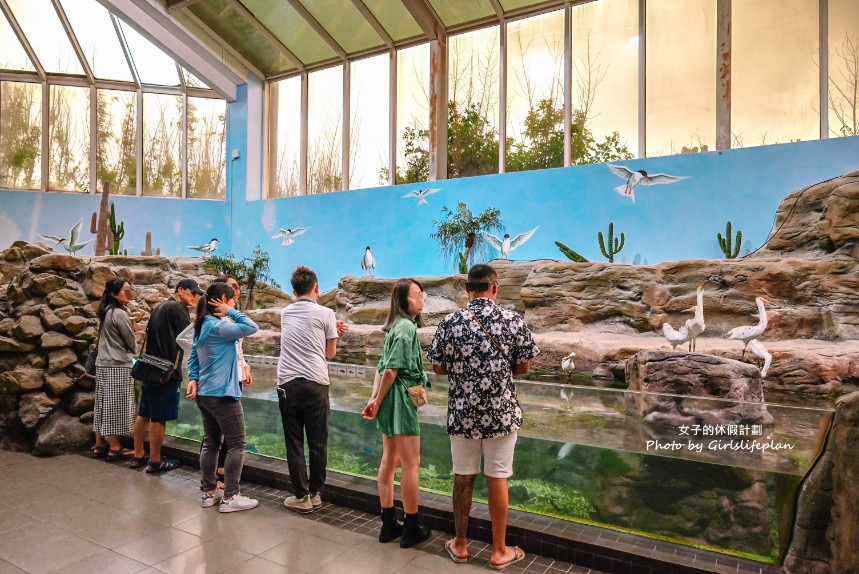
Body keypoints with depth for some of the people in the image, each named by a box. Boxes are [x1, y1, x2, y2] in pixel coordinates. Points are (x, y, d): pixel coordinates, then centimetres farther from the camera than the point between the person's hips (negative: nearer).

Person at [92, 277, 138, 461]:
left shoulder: (106, 312, 12)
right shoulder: (120, 314, -15)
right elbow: (132, 344, -8)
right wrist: (132, 350, 12)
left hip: (103, 364, 9)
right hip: (118, 366, -9)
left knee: (104, 405, 12)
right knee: (116, 406, -2)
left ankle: (99, 445, 20)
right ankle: (115, 448, 4)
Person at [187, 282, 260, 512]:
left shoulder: (202, 325, 10)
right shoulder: (218, 327, -19)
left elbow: (193, 357, 13)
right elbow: (252, 327, -24)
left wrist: (193, 379, 5)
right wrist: (231, 312, -15)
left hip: (205, 394, 9)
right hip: (222, 394, -9)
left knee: (210, 443, 16)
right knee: (237, 444, 0)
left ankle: (209, 492, 24)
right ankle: (230, 497, 5)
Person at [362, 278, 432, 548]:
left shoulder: (397, 326, 15)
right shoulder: (407, 327, -15)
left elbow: (382, 367, 11)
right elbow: (391, 370, -19)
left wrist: (374, 398, 4)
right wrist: (378, 402, -9)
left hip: (391, 399, 10)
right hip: (400, 398, -10)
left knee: (389, 461, 14)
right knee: (411, 463, 1)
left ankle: (388, 525, 24)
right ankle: (411, 529, 12)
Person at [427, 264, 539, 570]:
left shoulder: (450, 322, -6)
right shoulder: (514, 321, -8)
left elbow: (438, 367, 1)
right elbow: (523, 367, 0)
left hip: (462, 413, 1)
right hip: (501, 413, -1)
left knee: (463, 479, 14)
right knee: (497, 480, 10)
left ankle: (460, 544, 29)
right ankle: (499, 551, 23)